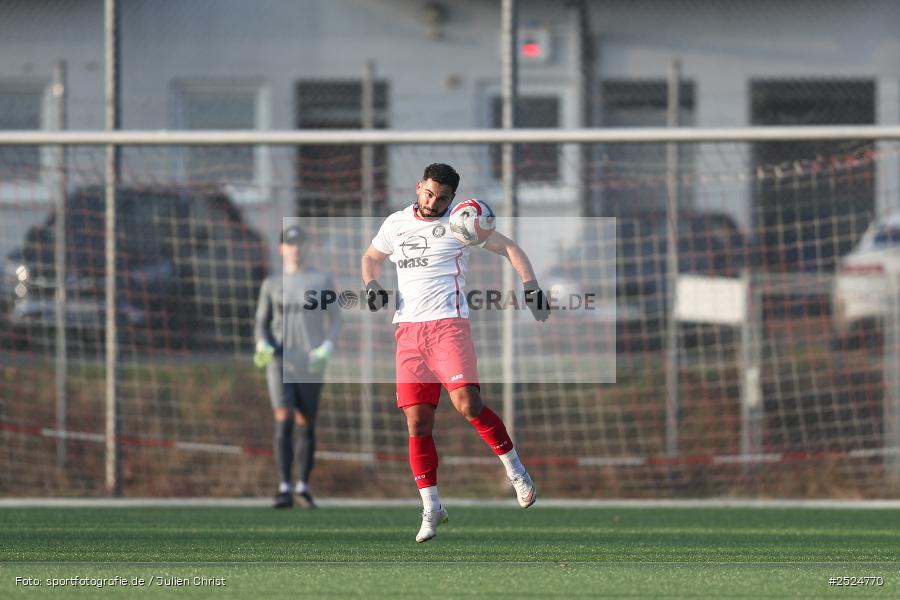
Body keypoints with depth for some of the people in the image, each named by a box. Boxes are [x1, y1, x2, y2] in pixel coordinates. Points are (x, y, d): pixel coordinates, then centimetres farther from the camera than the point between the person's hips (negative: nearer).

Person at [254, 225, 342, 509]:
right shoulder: (271, 285, 8)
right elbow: (262, 323, 12)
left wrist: (326, 349, -10)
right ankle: (284, 489, -20)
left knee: (306, 426, 4)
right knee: (283, 422, -14)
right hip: (280, 362, 0)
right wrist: (262, 346, -9)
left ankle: (303, 486, 19)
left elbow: (334, 321, 6)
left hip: (310, 365, 0)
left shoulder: (322, 280, 4)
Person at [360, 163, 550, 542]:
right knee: (417, 423, -1)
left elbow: (509, 249, 6)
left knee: (467, 404, -21)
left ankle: (515, 469, -2)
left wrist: (531, 288, -6)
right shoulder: (397, 224, 15)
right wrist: (372, 286, 11)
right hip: (408, 329, 4)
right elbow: (371, 257, 32)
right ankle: (431, 508, 5)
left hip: (447, 323, -4)